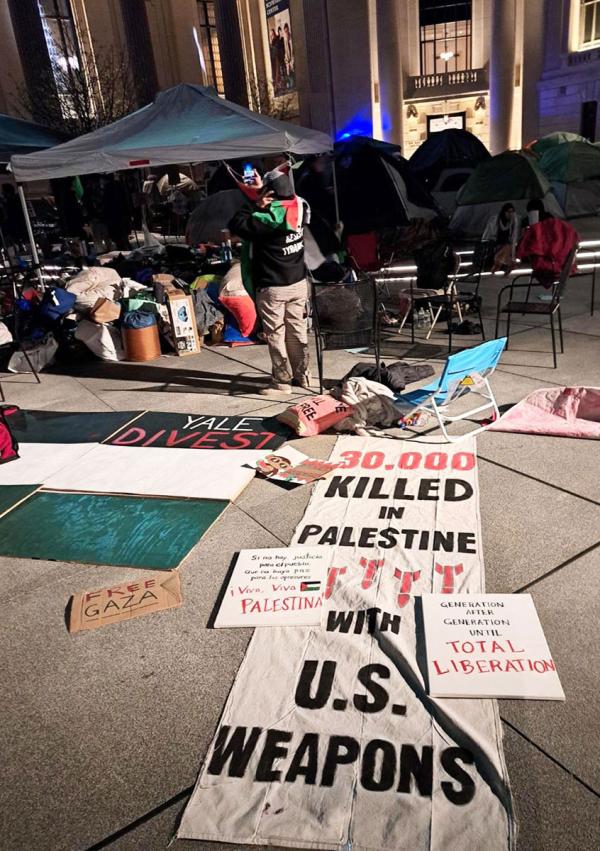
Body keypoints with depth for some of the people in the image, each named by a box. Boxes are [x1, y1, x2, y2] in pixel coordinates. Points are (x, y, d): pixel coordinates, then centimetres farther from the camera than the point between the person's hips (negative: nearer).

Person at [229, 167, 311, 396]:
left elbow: (236, 224, -16)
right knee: (297, 329, 14)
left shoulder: (268, 217, -21)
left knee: (275, 334, 3)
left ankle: (282, 381, 9)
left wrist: (257, 205, -10)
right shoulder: (299, 208, 0)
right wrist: (262, 187, 26)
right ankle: (302, 374, 24)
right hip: (298, 283, 7)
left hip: (272, 288, -7)